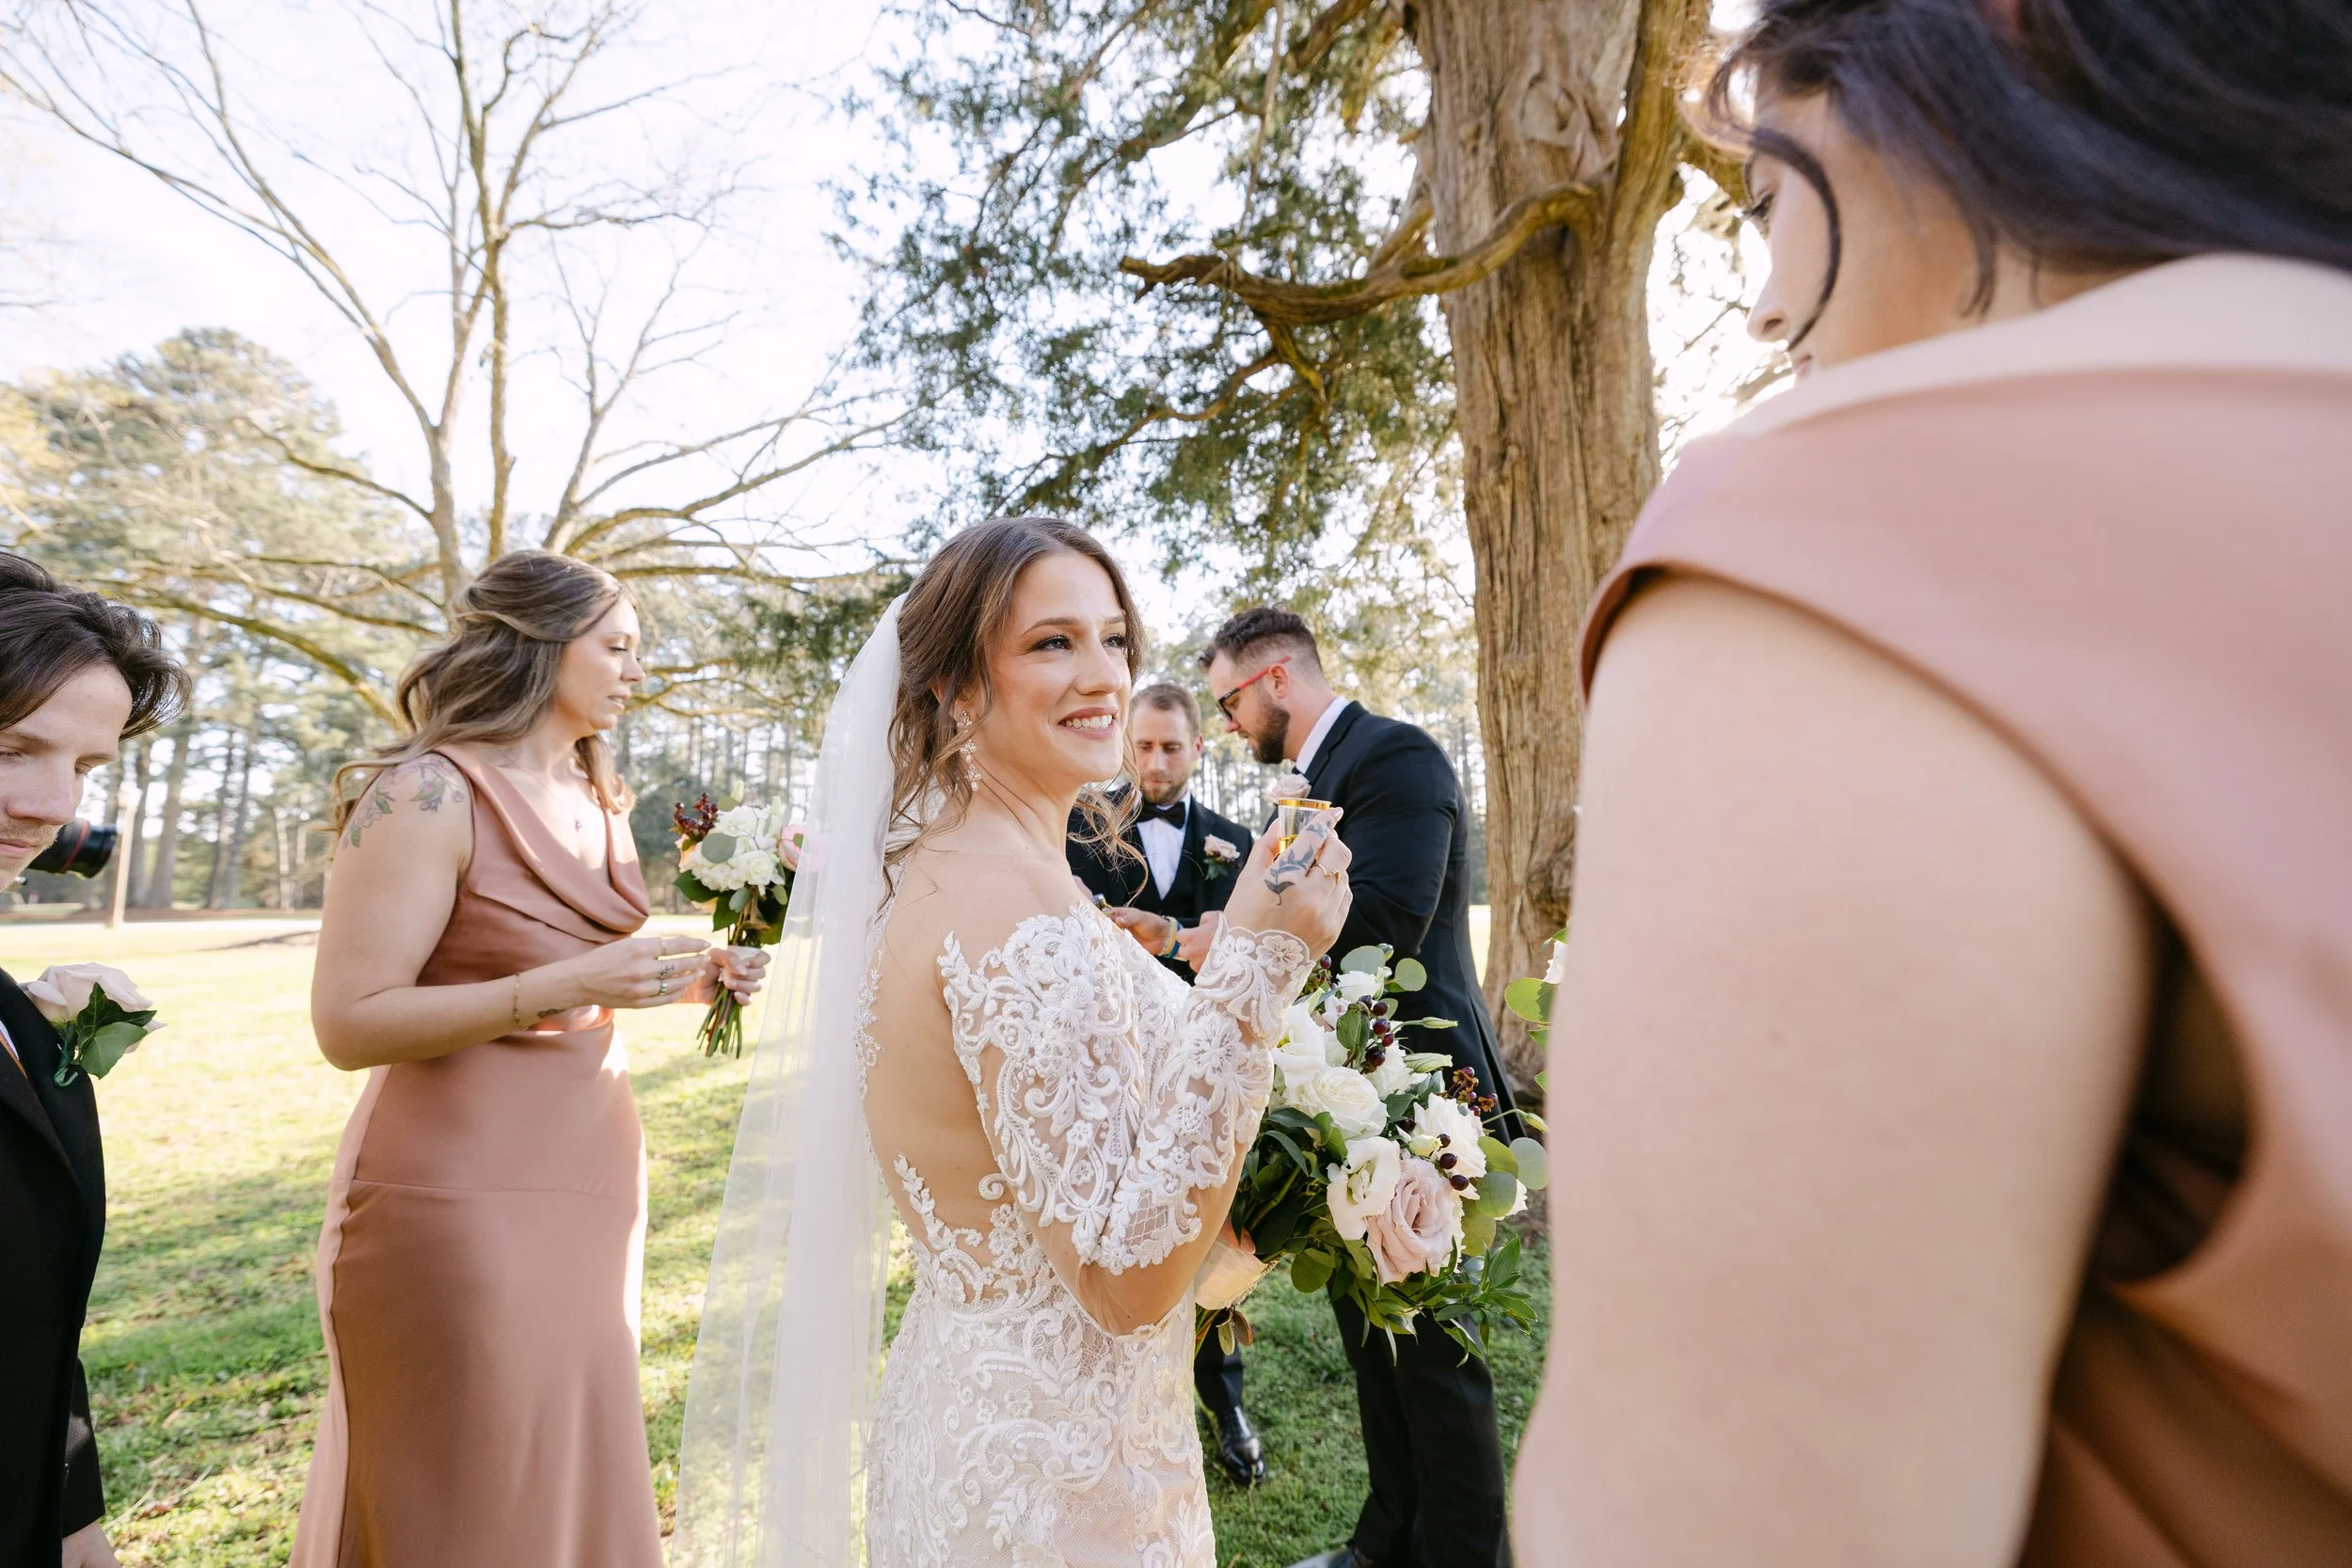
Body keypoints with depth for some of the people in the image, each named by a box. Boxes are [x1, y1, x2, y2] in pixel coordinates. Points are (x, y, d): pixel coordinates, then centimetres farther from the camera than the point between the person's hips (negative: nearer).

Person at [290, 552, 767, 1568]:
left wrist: (683, 980, 3)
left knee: (574, 1480, 21)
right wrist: (569, 986, -25)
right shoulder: (427, 793, -14)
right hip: (465, 1195, -7)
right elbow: (349, 1023, -17)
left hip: (591, 1180, 8)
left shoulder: (595, 802, 9)